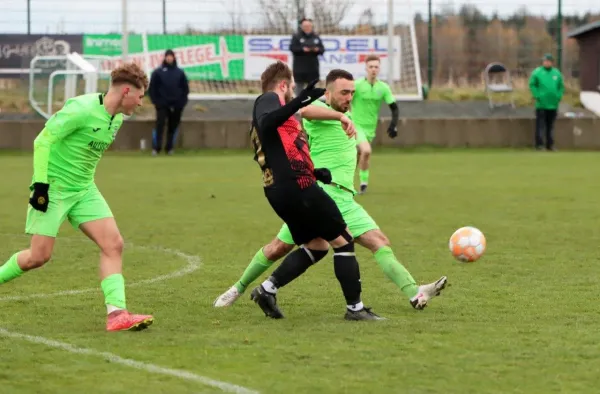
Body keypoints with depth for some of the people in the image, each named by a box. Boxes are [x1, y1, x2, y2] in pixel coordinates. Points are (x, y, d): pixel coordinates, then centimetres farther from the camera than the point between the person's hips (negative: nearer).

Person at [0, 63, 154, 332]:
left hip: (84, 190, 8)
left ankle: (116, 313, -14)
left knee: (113, 244, -9)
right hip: (53, 188, -8)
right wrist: (40, 183, -20)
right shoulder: (81, 109, -20)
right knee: (39, 256, -7)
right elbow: (43, 140, -18)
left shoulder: (117, 118, 6)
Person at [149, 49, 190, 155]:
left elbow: (185, 88, 12)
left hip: (176, 106, 2)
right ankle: (156, 148, -10)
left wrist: (182, 101, 2)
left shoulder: (180, 73, 8)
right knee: (160, 125, -11)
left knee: (173, 127, 5)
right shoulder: (158, 72, 2)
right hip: (162, 105, -2)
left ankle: (170, 148, 13)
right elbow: (152, 88, 2)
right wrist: (156, 101, -6)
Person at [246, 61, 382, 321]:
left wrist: (312, 172, 20)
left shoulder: (265, 106, 24)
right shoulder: (269, 99, -4)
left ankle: (267, 289, 7)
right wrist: (298, 101, -37)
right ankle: (354, 307, 2)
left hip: (277, 190, 10)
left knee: (316, 246, 19)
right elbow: (267, 123, -27)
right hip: (297, 186, -10)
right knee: (342, 240, 1)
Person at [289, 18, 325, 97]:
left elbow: (322, 50, 9)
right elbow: (292, 48, -9)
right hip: (300, 67, -4)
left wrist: (317, 49, -13)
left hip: (313, 67, 4)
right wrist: (302, 49, -22)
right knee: (299, 86, -3)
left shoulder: (316, 37, 10)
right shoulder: (296, 37, 0)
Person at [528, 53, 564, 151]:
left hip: (553, 105, 4)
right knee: (540, 125, -4)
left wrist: (559, 96, 2)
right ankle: (539, 144, -1)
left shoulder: (557, 73, 8)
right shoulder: (537, 72, -3)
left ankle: (550, 144, 16)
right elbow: (532, 85, -2)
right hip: (541, 104, -4)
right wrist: (537, 95, -10)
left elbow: (561, 86, 14)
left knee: (551, 126, 10)